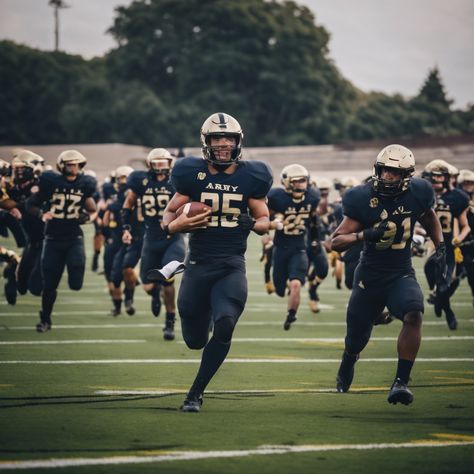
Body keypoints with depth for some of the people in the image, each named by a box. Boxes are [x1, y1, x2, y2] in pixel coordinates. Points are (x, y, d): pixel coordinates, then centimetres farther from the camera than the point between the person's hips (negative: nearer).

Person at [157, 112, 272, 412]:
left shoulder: (250, 177, 2)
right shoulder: (193, 174, 0)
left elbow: (265, 221, 11)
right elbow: (170, 213, 9)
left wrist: (252, 223, -12)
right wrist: (175, 225, -15)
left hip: (232, 265, 0)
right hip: (199, 263, 0)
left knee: (225, 327, -21)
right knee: (195, 340, 7)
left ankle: (196, 394, -5)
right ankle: (202, 317, 47)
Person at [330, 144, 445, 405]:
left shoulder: (417, 194, -7)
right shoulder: (362, 199, -16)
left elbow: (430, 219, 17)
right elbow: (335, 241, -15)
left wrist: (440, 249, 5)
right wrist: (364, 234, -33)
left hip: (402, 274, 1)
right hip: (369, 275, -1)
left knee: (413, 315, -29)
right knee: (357, 337, 12)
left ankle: (400, 382, -23)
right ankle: (347, 364, 50)